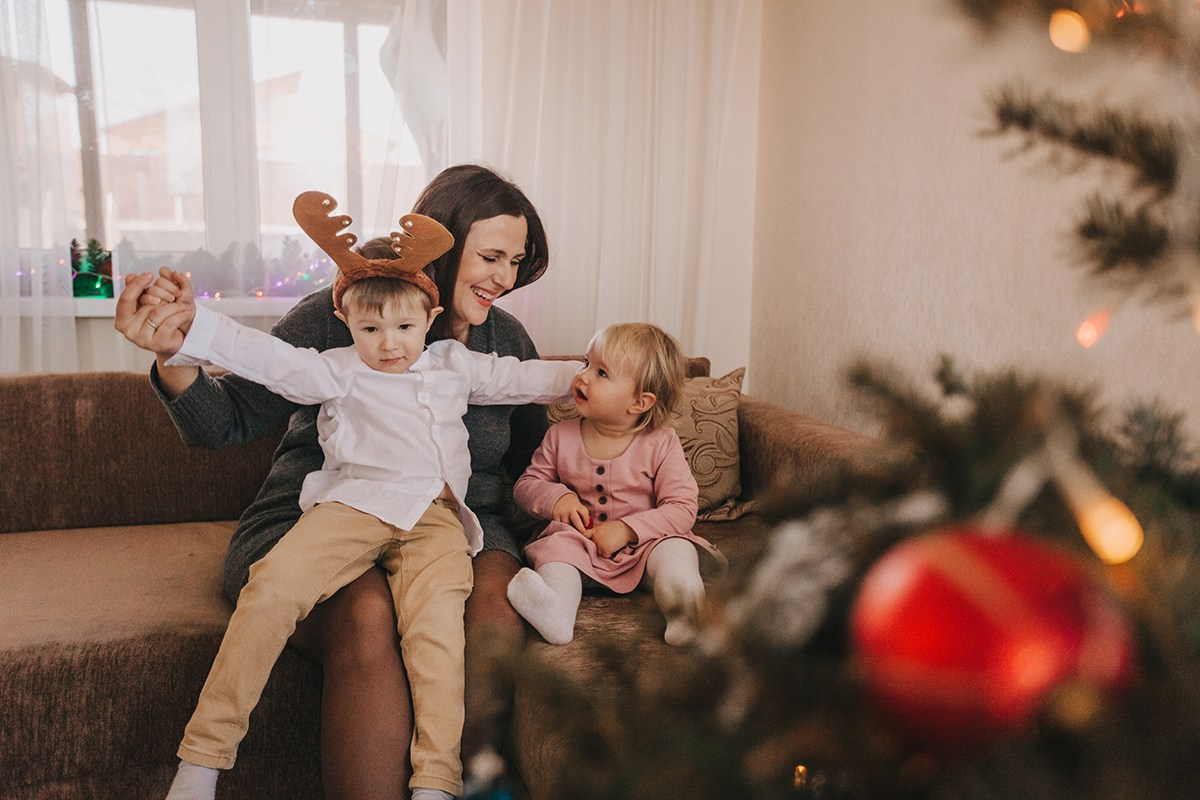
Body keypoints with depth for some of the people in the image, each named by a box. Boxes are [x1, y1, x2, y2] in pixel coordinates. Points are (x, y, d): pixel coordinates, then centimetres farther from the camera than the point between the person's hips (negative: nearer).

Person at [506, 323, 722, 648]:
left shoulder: (661, 444, -7)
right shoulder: (561, 437, 1)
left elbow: (682, 509, -11)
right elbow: (527, 484, 8)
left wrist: (627, 529, -21)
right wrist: (556, 498, -14)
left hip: (641, 546, -2)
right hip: (579, 542, 2)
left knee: (675, 548, -29)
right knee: (558, 543, -27)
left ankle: (687, 609, -53)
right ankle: (556, 611, -50)